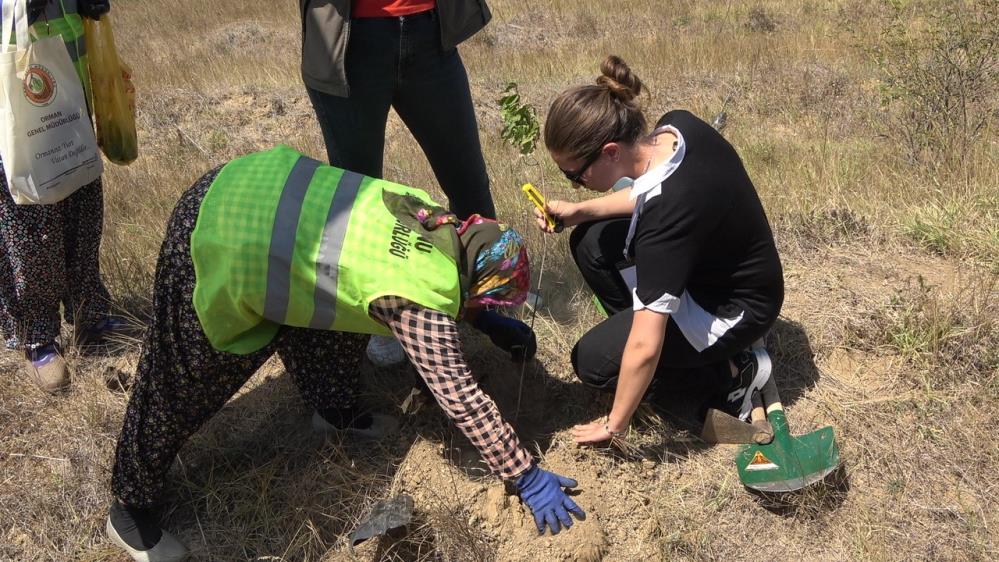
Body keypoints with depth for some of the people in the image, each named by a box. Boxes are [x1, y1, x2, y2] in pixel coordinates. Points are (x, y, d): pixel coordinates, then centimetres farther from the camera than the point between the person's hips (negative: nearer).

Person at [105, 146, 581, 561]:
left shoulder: (437, 223, 1)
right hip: (221, 247, -9)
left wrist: (492, 326, 27)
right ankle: (130, 506, 31)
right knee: (181, 389, 9)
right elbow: (463, 401, -17)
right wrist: (528, 479, -9)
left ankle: (334, 410, 45)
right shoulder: (421, 304, -20)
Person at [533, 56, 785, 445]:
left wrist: (614, 426, -19)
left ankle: (730, 369, 2)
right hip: (711, 263, 8)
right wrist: (579, 212, -4)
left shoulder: (667, 216, -38)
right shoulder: (676, 127, -15)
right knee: (591, 242, 1)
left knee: (592, 362, -7)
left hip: (735, 310, -8)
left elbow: (645, 349, -33)